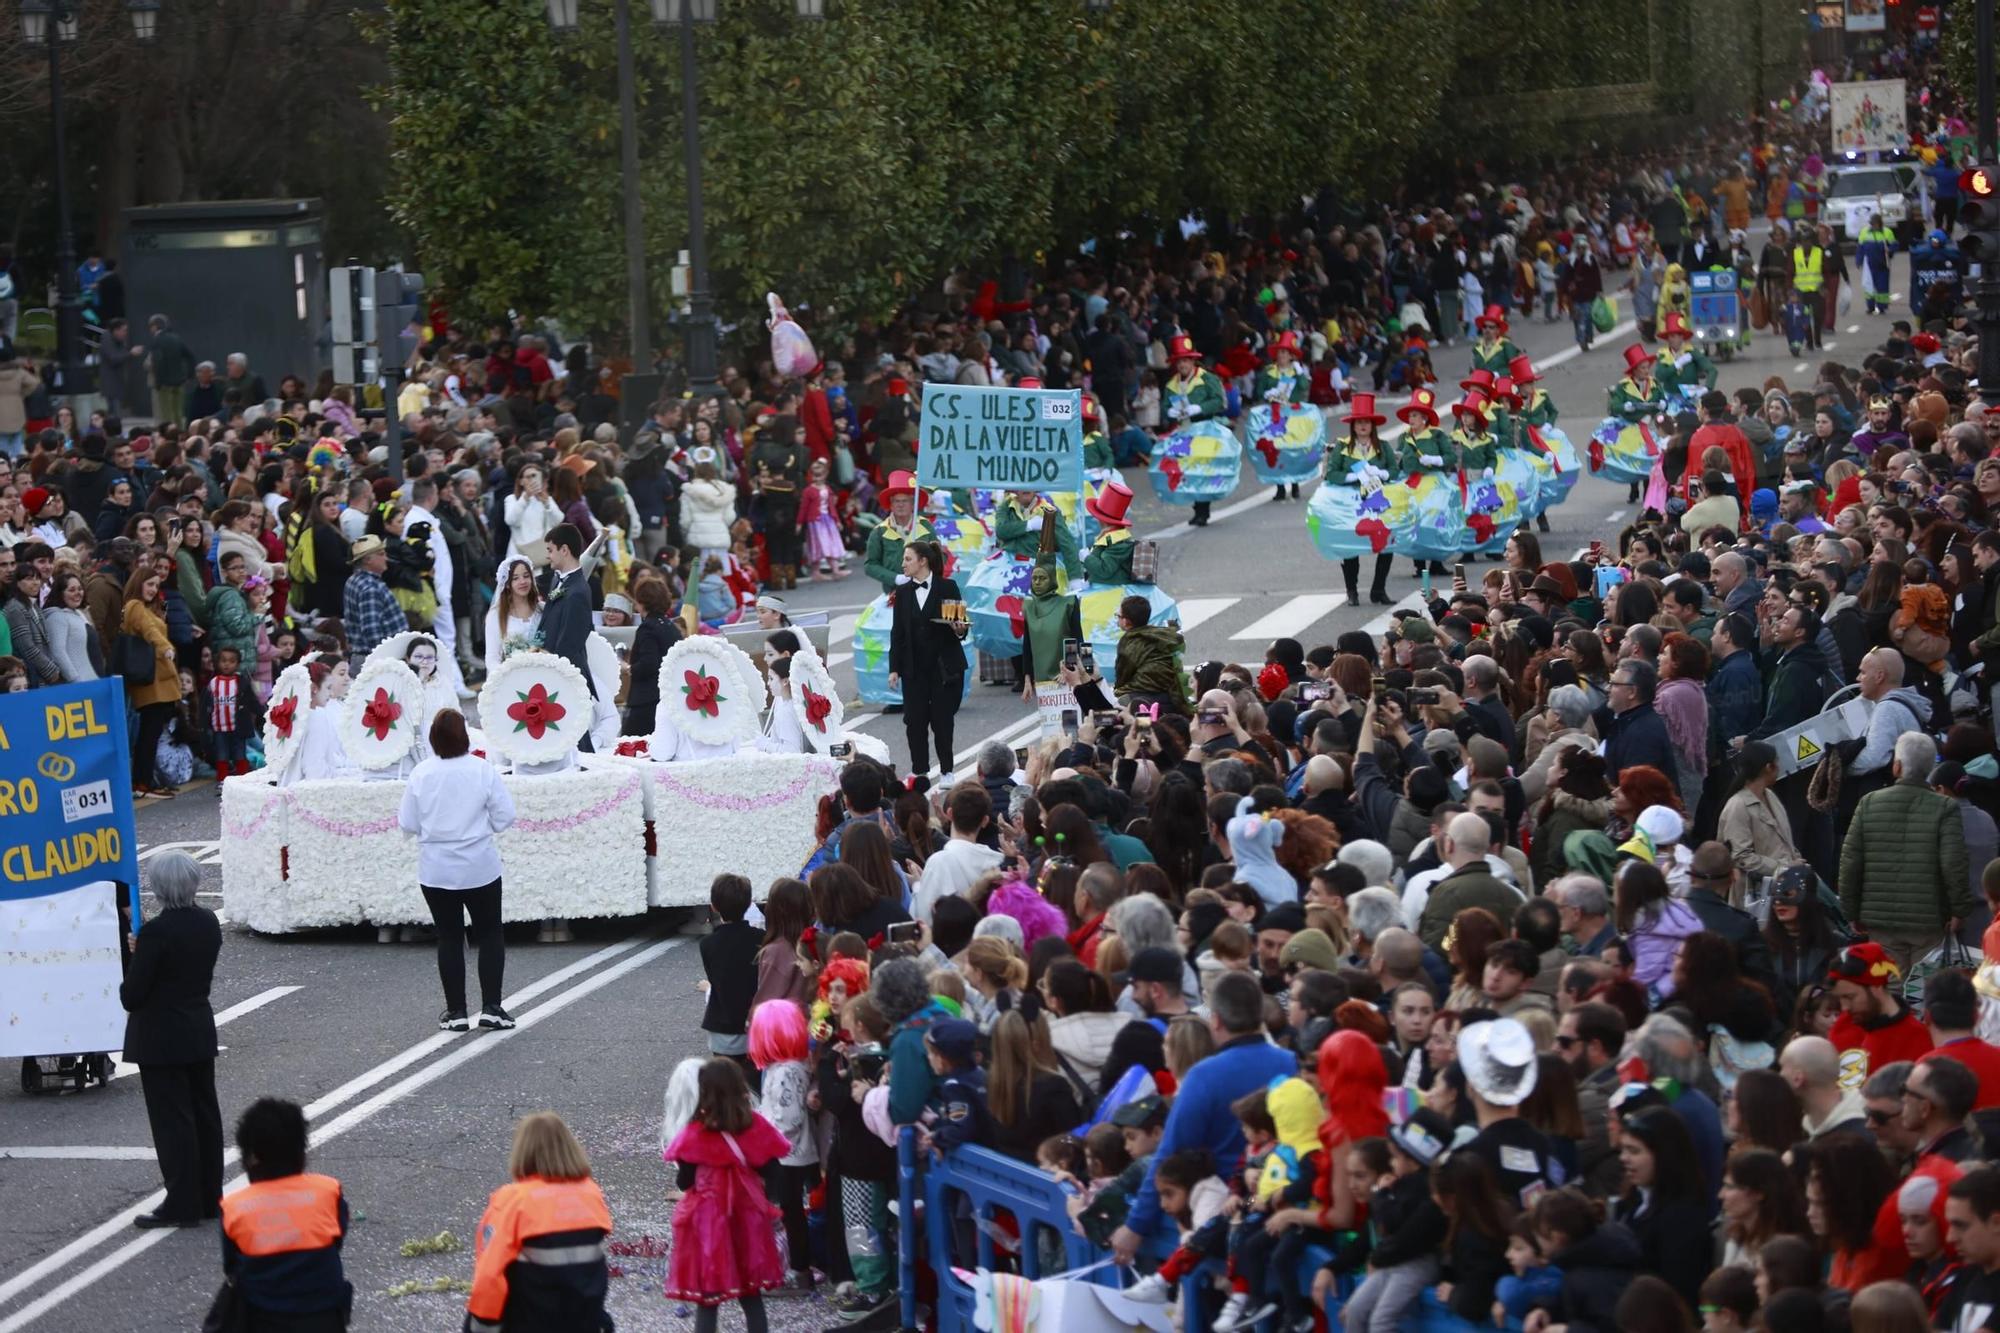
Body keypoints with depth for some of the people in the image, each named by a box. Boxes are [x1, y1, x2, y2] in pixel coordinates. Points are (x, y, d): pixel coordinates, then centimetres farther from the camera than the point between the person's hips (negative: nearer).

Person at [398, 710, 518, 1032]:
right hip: (479, 868, -1)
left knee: (449, 938, 10)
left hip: (436, 870, 1)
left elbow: (408, 824, -2)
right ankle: (491, 1007, 3)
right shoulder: (483, 770, -12)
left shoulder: (420, 775, -8)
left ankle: (456, 1011, 10)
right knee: (490, 934, 10)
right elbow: (504, 817, -7)